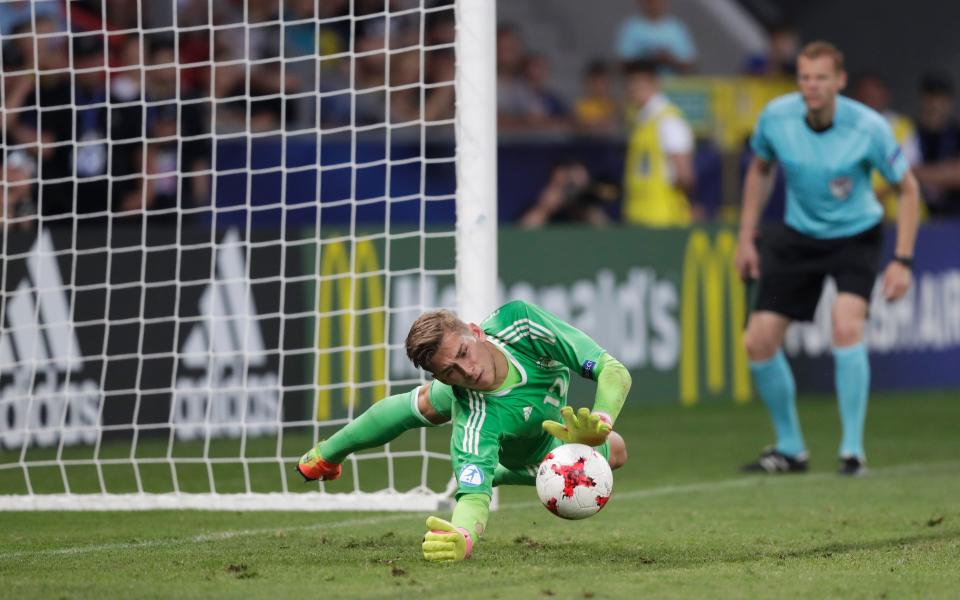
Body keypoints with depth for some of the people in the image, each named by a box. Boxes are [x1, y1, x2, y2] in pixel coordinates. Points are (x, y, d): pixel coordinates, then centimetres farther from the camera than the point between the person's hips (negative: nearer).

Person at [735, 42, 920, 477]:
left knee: (846, 326, -28)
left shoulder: (869, 128, -22)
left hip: (855, 236, -4)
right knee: (758, 341, -4)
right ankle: (790, 449, 16)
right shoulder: (776, 116, -14)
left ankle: (853, 449, -17)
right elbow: (760, 169, 8)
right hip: (798, 237, 4)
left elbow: (907, 188, -8)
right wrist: (746, 238, 6)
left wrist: (902, 261, -14)